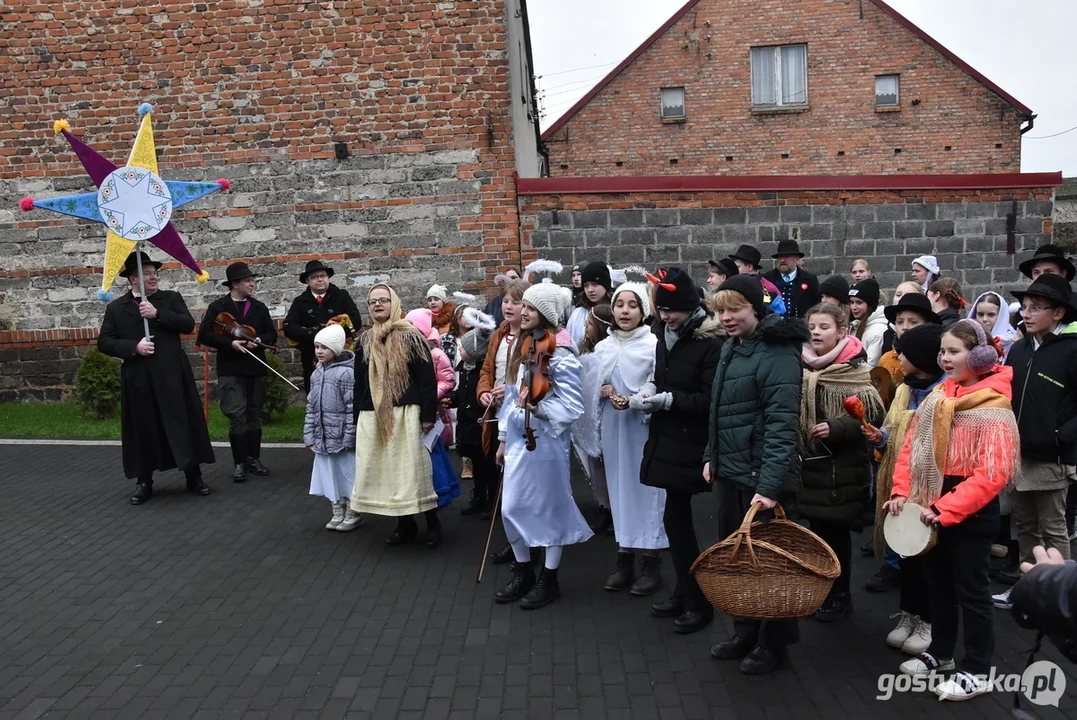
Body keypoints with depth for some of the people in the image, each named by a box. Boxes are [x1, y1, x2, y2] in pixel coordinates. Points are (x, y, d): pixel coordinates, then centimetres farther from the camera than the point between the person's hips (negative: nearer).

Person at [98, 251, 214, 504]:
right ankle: (144, 483, 20)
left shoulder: (171, 298, 7)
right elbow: (104, 342, 2)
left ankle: (194, 477, 15)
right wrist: (134, 347, -13)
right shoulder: (116, 308, 6)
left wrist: (157, 313, -16)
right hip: (138, 379, 0)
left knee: (183, 425, 4)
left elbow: (188, 324, -6)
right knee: (142, 431, 7)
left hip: (172, 375, 0)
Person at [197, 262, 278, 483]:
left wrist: (259, 340, -11)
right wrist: (230, 343, -18)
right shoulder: (217, 307, 1)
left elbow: (272, 334, 11)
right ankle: (240, 463, 0)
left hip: (257, 369, 4)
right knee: (237, 417, -7)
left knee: (254, 415, 10)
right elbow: (204, 336, -6)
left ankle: (254, 459, 19)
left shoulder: (259, 307, 11)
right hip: (230, 371, -4)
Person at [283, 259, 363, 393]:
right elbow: (288, 327, -6)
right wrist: (313, 334, -19)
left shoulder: (342, 296, 3)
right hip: (312, 361, 2)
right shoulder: (300, 302, 7)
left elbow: (356, 322, -7)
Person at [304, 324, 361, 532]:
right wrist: (309, 435, 8)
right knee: (330, 475, 14)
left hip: (343, 437, -7)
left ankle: (353, 514, 20)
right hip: (323, 437, 7)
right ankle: (338, 512, 28)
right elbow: (311, 407, 12)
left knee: (348, 475, 4)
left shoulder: (346, 373, -13)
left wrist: (349, 437, -17)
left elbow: (352, 408, -16)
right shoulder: (317, 374, 9)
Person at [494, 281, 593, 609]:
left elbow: (573, 405, -18)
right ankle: (523, 573, 30)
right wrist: (503, 438, 16)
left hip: (545, 442, -7)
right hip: (517, 439, 8)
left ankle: (549, 580, 22)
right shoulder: (520, 346, 8)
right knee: (511, 508, 12)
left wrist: (539, 409, -31)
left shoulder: (559, 353, -15)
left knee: (550, 508, 6)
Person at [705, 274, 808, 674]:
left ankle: (774, 643, 24)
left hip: (763, 477, -8)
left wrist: (770, 485, -30)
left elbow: (782, 426, -25)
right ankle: (745, 633, 34)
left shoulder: (777, 354, -18)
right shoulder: (731, 348, 10)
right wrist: (712, 457, 14)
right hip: (731, 472, 9)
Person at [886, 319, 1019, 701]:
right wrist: (901, 492, -8)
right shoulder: (937, 397, 6)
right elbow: (911, 447, 6)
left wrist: (945, 509, -25)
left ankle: (976, 672, 21)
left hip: (971, 514, -7)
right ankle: (940, 653, 36)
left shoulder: (993, 406, -15)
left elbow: (992, 474, -22)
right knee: (938, 582, 19)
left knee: (971, 590, 6)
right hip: (932, 509, 7)